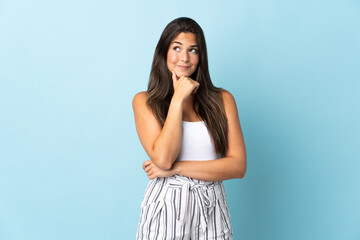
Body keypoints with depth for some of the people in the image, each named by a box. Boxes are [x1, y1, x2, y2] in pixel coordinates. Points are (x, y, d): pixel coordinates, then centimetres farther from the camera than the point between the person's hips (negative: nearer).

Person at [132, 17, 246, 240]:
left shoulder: (222, 100, 1)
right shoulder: (144, 101, -2)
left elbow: (238, 166, -7)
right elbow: (163, 158, -15)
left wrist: (175, 168, -13)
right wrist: (178, 99, -13)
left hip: (211, 210, 2)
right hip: (165, 207, -1)